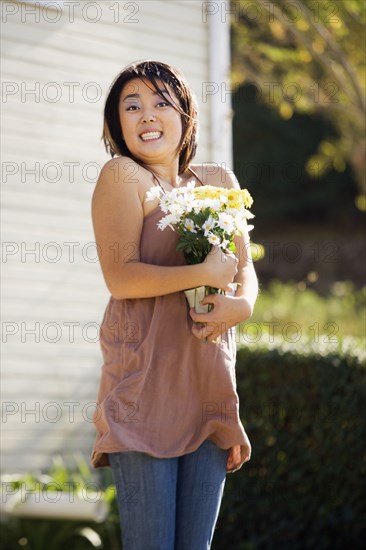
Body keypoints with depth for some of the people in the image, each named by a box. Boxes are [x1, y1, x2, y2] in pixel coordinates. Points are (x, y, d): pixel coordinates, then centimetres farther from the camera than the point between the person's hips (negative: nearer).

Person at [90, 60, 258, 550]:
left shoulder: (219, 182, 13)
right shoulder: (122, 175, -4)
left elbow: (245, 270, 14)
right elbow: (120, 277, -13)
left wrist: (242, 304, -8)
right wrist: (206, 274, -13)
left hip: (209, 383, 6)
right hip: (144, 381, -5)